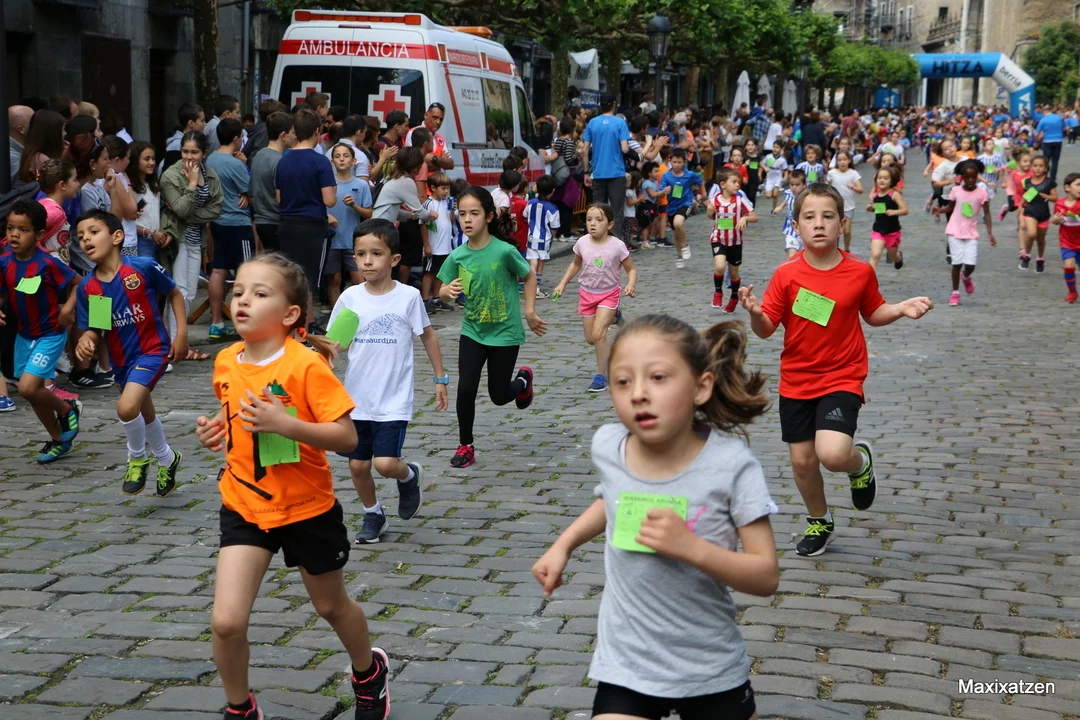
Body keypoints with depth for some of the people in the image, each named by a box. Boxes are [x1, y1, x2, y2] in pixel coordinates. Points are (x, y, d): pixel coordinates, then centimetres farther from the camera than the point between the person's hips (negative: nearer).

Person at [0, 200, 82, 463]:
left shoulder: (48, 263, -22)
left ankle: (67, 408, 12)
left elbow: (80, 283, -11)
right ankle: (58, 440, 34)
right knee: (34, 392, 14)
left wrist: (68, 307, -25)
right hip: (24, 335, 6)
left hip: (50, 335, -6)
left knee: (28, 388, -18)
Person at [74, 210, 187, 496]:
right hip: (121, 360, 5)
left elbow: (174, 293, -3)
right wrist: (85, 342, -24)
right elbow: (93, 330, -1)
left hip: (152, 350, -5)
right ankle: (167, 459, 50)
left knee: (127, 407, -23)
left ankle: (137, 458, 7)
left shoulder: (144, 267, -18)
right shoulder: (87, 287, -8)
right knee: (144, 412, 23)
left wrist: (182, 333, -7)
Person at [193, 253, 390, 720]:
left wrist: (284, 423, -34)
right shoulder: (226, 363, -3)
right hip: (243, 506, 4)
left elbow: (346, 437, -23)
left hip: (307, 508, -3)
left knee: (331, 606, 19)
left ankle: (369, 672, 50)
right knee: (226, 621, -9)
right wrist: (218, 431, -3)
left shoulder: (306, 365, -21)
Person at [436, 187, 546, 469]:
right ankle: (466, 446, 10)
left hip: (505, 332, -3)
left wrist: (530, 312, -4)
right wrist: (448, 291, -22)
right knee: (466, 389, -9)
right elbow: (443, 293, 1)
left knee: (498, 395, 8)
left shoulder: (504, 251, -19)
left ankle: (524, 379, 43)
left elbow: (529, 276, -2)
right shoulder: (457, 256, -8)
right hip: (472, 331, 3)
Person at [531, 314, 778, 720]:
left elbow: (766, 577, -17)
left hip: (712, 672, -1)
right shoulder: (608, 447, -10)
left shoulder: (731, 464, -20)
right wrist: (564, 544, 7)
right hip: (626, 668, 2)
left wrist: (692, 547, -30)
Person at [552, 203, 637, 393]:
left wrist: (631, 285, -27)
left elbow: (631, 269, -8)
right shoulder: (582, 243, -9)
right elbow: (575, 264, 10)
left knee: (598, 334, -19)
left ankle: (601, 376, -6)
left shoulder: (617, 246, -18)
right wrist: (562, 284, 3)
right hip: (586, 293, 4)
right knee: (590, 338, 11)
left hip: (609, 294, -4)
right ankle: (611, 317, 44)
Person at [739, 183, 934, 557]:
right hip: (796, 382, 2)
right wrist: (754, 313, -28)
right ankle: (819, 522, 36)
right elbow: (766, 329, -7)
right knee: (802, 460, 9)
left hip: (842, 379, -2)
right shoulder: (786, 275, -8)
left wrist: (902, 309, -7)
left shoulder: (860, 272, -7)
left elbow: (873, 314, 11)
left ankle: (861, 461, 15)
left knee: (833, 454, -23)